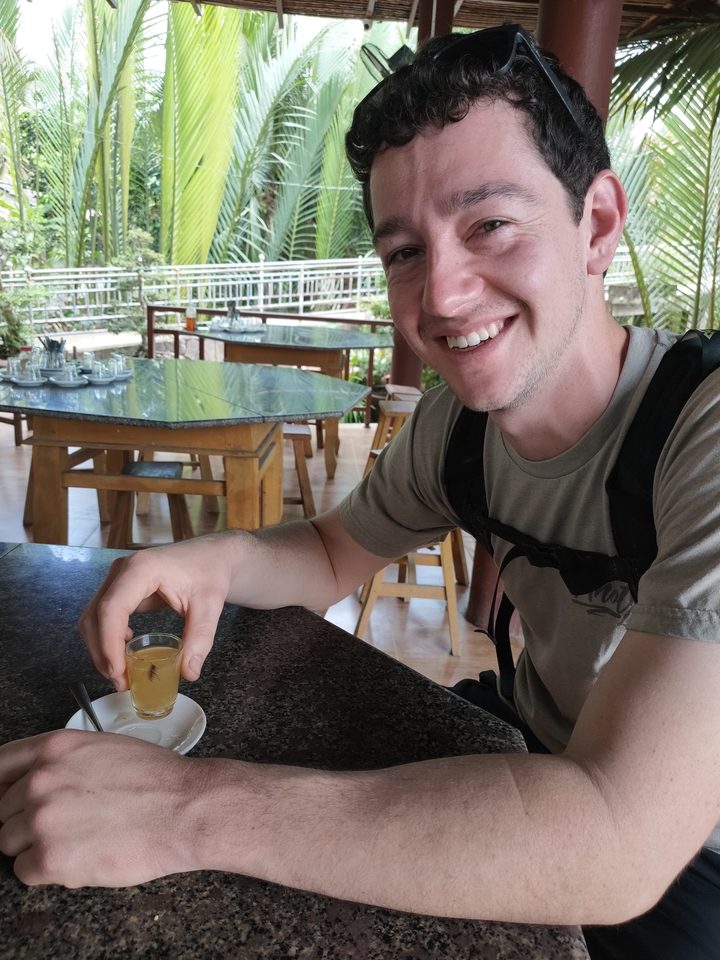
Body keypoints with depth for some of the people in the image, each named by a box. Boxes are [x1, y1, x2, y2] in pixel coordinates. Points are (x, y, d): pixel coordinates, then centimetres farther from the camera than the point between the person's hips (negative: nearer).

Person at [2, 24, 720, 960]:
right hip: (540, 753, 5)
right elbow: (335, 555, 5)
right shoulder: (454, 416, -9)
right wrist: (224, 558, -19)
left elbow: (617, 846, -38)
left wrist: (187, 807, -37)